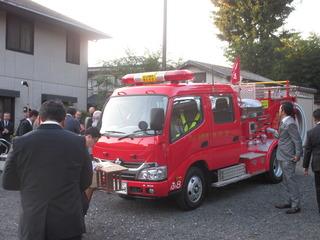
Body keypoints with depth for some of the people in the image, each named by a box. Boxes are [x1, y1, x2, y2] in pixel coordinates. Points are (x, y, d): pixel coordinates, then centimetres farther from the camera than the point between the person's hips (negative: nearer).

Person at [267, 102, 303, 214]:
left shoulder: (290, 124, -19)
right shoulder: (284, 122, 11)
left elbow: (297, 140, -21)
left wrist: (298, 155, -21)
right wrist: (270, 130, 31)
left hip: (288, 158, -10)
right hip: (283, 157, 10)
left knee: (291, 180, -3)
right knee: (286, 181, 18)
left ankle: (296, 205, 5)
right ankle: (290, 202, 29)